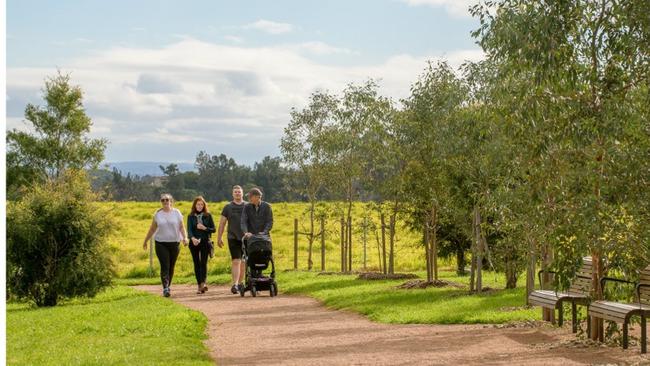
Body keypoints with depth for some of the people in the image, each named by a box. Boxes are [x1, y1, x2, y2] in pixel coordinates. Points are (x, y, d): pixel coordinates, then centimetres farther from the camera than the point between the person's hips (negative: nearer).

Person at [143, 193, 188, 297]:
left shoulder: (176, 213, 4)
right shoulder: (158, 214, 5)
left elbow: (181, 227, 3)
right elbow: (152, 229, 13)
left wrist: (184, 237, -13)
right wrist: (145, 241, 16)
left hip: (174, 243, 1)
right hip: (161, 244, -1)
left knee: (171, 266, 7)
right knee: (165, 266, -11)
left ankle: (168, 286, 23)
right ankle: (165, 288, -16)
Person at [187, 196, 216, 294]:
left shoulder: (208, 215, 6)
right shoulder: (191, 216, 6)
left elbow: (213, 229, 6)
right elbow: (189, 229, -5)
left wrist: (204, 228, -12)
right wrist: (193, 238, -25)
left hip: (205, 242, -1)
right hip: (194, 243, 1)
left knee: (203, 263, -12)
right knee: (197, 264, 3)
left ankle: (203, 283, -23)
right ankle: (199, 285, 8)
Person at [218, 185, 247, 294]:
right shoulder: (228, 207, 5)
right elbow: (222, 223, 8)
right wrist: (219, 238, 4)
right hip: (233, 238, -2)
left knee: (243, 262, 9)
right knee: (236, 261, -11)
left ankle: (240, 283, 21)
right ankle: (235, 284, -15)